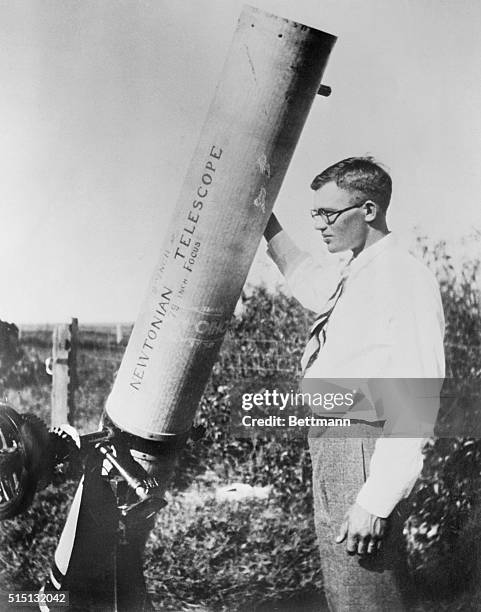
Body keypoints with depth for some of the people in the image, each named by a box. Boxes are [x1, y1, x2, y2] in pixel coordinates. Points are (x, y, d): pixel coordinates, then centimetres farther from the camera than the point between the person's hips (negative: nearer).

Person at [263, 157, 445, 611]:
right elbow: (306, 280, 34)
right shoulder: (347, 275, 9)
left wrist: (375, 502, -26)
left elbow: (414, 403, -24)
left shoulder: (404, 278, -19)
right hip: (332, 446, 9)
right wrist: (266, 222, 23)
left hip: (362, 450, -9)